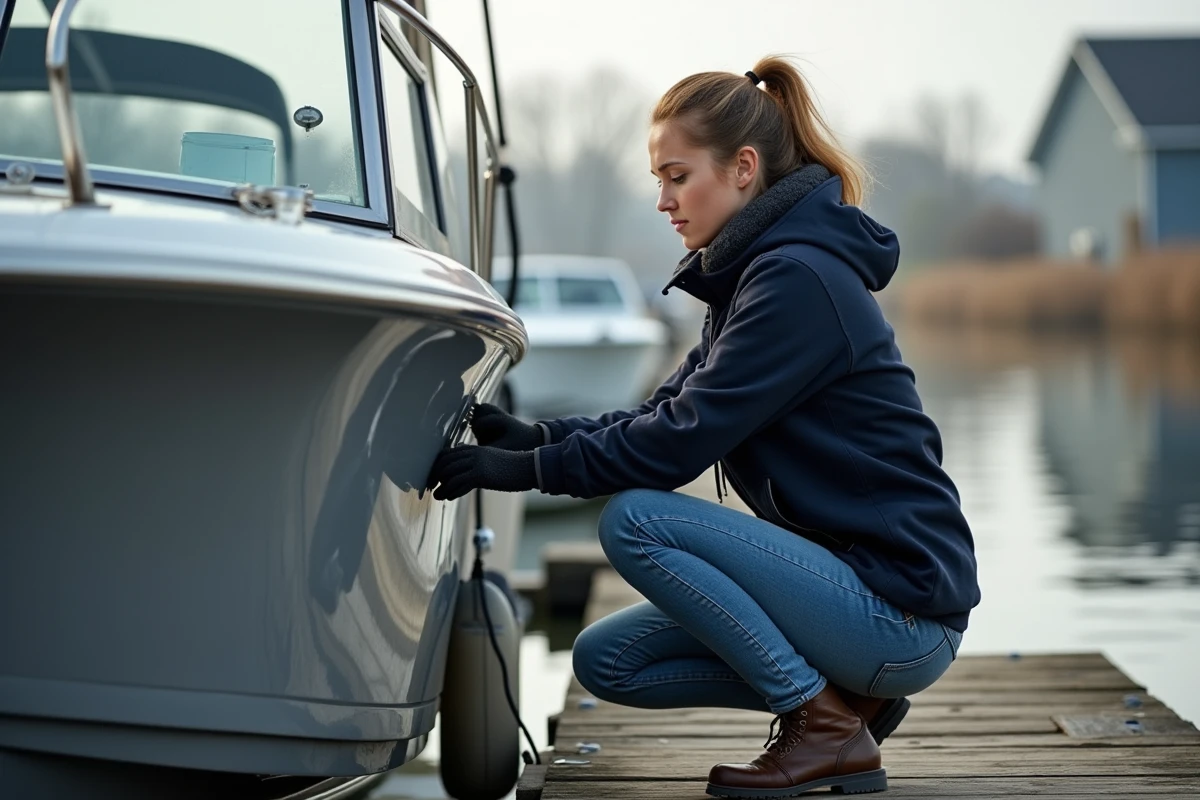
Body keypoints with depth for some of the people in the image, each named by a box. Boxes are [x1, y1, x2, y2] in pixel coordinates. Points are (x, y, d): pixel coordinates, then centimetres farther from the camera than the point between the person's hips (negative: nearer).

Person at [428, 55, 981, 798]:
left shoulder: (797, 277, -18)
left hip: (903, 608, -10)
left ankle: (826, 723, -9)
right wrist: (533, 436, -2)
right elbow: (668, 412, 11)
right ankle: (846, 694, 10)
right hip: (855, 578, 10)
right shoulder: (758, 269, 13)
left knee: (635, 520, -19)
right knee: (607, 661, 6)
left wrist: (526, 469, -14)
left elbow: (681, 439, -20)